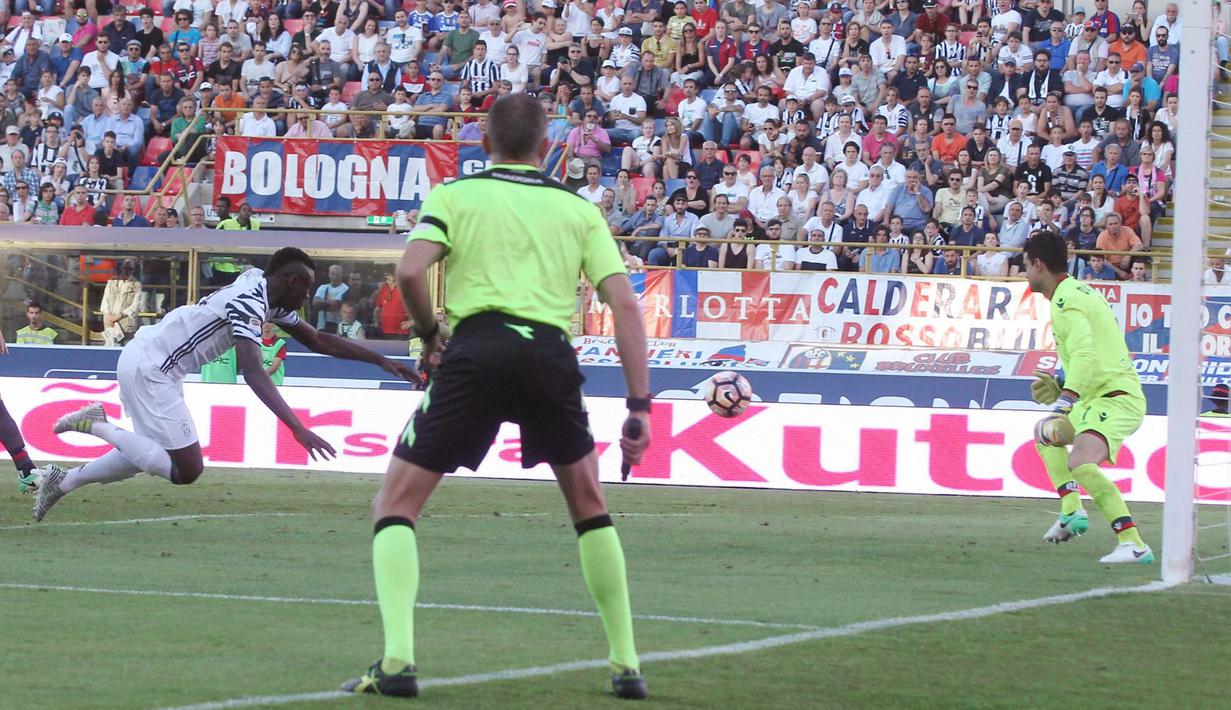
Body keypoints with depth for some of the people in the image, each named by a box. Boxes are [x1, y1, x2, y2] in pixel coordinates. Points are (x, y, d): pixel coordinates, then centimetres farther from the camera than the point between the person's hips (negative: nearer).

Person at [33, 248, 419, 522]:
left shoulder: (265, 296, 9)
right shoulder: (249, 303, -21)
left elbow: (319, 341, 19)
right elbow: (253, 374, -32)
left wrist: (382, 361, 17)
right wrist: (298, 429, -40)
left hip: (143, 361, 10)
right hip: (149, 368, -10)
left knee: (148, 456, 24)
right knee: (187, 470, -7)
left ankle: (61, 482, 29)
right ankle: (96, 426, -2)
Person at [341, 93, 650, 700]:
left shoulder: (454, 195, 14)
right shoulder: (579, 210, 19)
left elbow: (410, 272, -4)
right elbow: (624, 303, 8)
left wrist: (429, 334, 15)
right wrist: (638, 407, 7)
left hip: (475, 348, -2)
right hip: (551, 350, 2)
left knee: (395, 506, 9)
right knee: (589, 507, 25)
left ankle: (397, 661, -10)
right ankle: (626, 666, 21)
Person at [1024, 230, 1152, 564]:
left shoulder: (1065, 301, -14)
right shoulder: (1080, 291, 18)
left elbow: (1085, 356, -29)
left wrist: (1066, 399, -39)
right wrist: (1062, 383, 25)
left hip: (1115, 399, -11)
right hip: (1103, 397, 11)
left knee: (1080, 464, -31)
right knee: (1047, 433, 31)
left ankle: (1133, 544, -38)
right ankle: (1072, 510, 17)